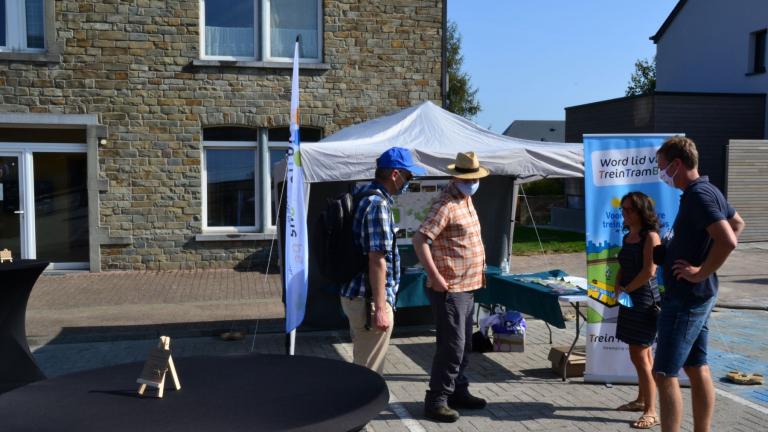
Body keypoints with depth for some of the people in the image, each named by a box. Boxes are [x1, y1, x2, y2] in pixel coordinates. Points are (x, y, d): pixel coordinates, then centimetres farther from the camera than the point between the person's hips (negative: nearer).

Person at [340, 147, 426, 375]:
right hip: (368, 300, -10)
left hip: (354, 294, 10)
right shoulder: (378, 204, -19)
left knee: (361, 366, 20)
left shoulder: (362, 195, 11)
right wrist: (380, 308, -21)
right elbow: (377, 260, -23)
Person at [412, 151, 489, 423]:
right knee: (452, 346, -6)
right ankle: (436, 400, 5)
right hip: (449, 289, -9)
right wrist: (435, 276, -24)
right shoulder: (446, 205, -17)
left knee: (464, 345, 17)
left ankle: (458, 392, 29)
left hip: (467, 287, 9)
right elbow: (420, 240, -25)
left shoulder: (466, 199, 13)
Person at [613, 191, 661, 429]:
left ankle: (651, 412, -5)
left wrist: (627, 290, -11)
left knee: (639, 355, -10)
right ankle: (642, 400, 28)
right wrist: (617, 287, 0)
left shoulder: (650, 236, -11)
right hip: (630, 300, 8)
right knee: (643, 353, 17)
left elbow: (649, 271, -19)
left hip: (645, 299, -8)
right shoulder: (628, 237, 14)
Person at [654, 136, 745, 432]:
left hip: (686, 297, -10)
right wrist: (706, 266, 17)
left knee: (664, 374, -7)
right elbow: (737, 224, 27)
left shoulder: (698, 195, -19)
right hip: (698, 296, 10)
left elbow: (727, 241, -31)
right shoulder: (708, 191, 11)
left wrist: (700, 273, -20)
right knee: (697, 369, 16)